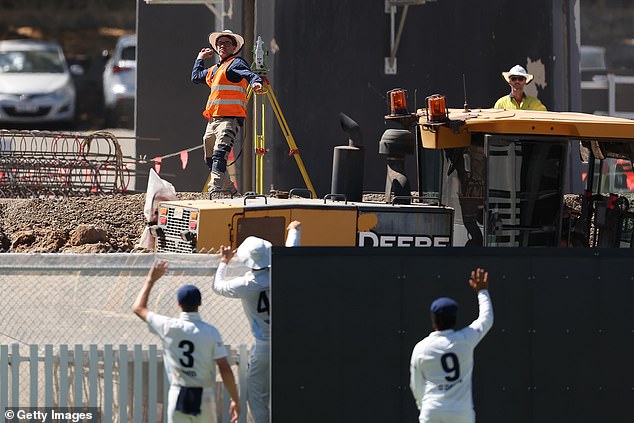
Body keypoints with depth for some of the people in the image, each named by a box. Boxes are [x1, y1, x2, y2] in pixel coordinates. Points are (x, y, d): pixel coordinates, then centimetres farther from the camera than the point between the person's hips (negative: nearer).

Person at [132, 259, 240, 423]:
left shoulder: (168, 328, -5)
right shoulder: (210, 332, -8)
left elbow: (138, 308, 10)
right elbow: (225, 369, -10)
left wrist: (151, 279, 19)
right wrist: (235, 400, -1)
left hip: (178, 396, 0)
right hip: (204, 397, 0)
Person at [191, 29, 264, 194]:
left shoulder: (236, 63, 0)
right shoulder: (214, 70, 24)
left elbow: (249, 75, -21)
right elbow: (196, 77, 42)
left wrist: (256, 82, -41)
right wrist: (200, 59, 43)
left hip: (230, 119, -9)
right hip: (213, 120, 9)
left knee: (219, 155, -25)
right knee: (210, 159, 15)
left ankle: (216, 190, -37)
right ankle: (230, 191, 28)